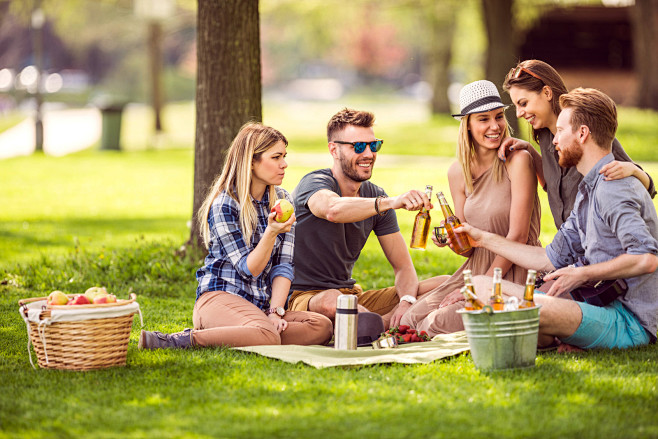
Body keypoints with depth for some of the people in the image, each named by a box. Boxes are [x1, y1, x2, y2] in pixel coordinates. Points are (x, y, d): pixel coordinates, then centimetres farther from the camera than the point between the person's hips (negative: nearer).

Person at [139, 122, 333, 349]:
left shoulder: (283, 202, 11)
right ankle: (183, 340, -25)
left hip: (261, 306, 7)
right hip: (220, 296, -7)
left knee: (322, 326, -21)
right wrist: (271, 233, -28)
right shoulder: (224, 205, -8)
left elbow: (283, 265, 5)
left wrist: (276, 312, -10)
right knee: (267, 336, -38)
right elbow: (249, 269, -12)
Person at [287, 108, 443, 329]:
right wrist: (391, 202, -55)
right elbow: (333, 209, -42)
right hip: (304, 296, -6)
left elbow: (403, 266, 5)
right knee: (330, 301, -42)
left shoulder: (375, 196, 6)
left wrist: (406, 302, -18)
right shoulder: (314, 183, -14)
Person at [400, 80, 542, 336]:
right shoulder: (458, 172, 7)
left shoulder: (518, 160, -12)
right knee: (411, 321, -5)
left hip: (514, 274, -7)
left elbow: (518, 236, -15)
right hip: (476, 268, 7)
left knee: (438, 325, -22)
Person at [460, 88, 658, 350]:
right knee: (480, 285, 2)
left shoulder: (612, 189, -16)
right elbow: (552, 259, 22)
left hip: (630, 322, -10)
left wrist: (581, 274, -19)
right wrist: (485, 240, 25)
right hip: (597, 303, 10)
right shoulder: (588, 191, 18)